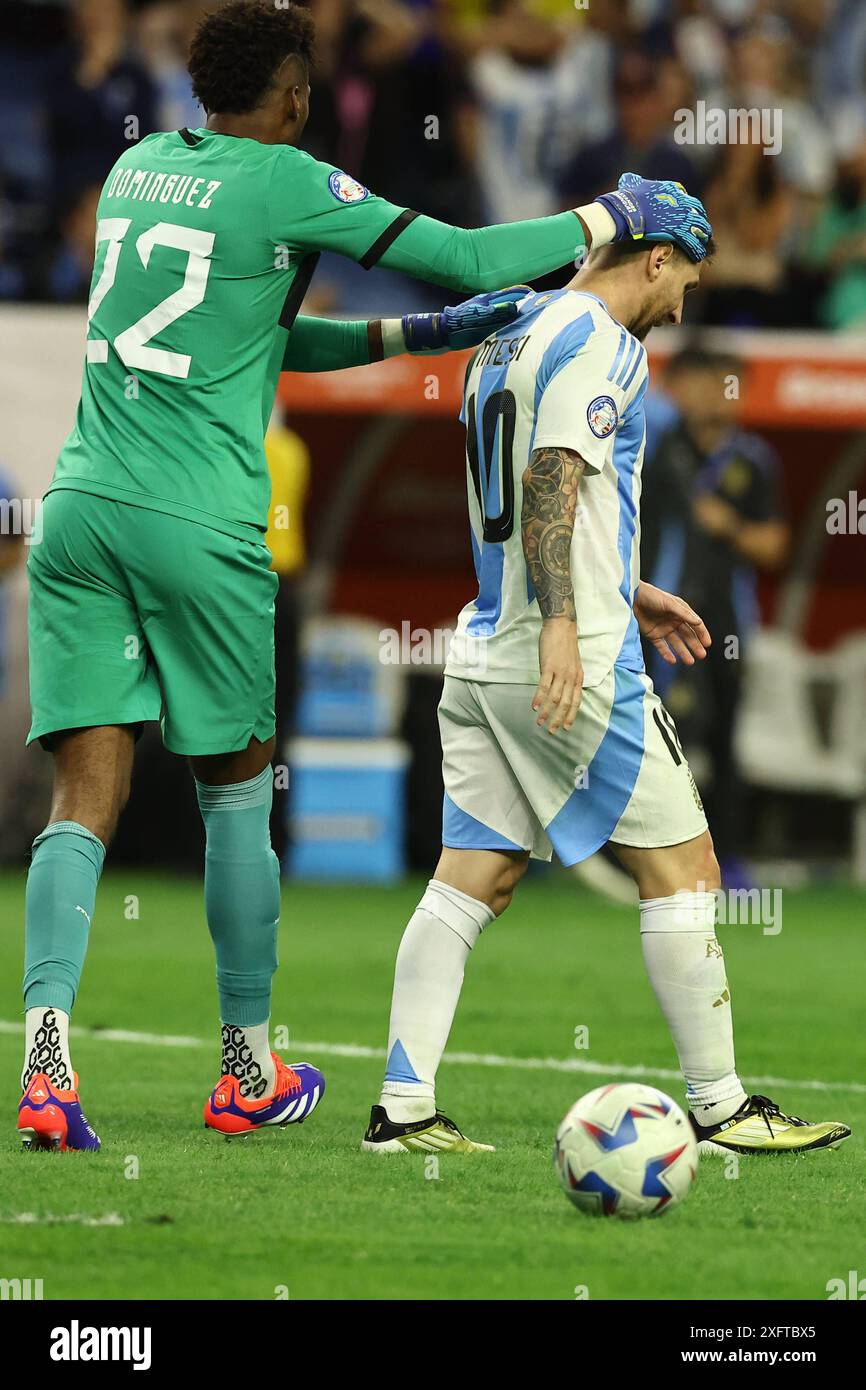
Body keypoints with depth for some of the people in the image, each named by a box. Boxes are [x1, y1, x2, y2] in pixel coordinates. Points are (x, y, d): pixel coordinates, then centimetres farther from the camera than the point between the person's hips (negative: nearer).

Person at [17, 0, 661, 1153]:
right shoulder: (282, 183, -5)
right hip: (200, 527, -5)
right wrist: (613, 219, 9)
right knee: (236, 795, 11)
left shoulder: (137, 169, 16)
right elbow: (468, 260, -5)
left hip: (80, 510, 5)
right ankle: (249, 1075, 21)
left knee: (85, 798, 0)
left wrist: (417, 337, 23)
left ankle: (46, 1057, -18)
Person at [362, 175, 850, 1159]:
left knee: (471, 881, 6)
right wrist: (562, 623, -29)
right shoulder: (598, 340, -9)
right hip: (569, 664, -9)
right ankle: (718, 1107, 3)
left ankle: (403, 1107, 0)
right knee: (681, 866, 0)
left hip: (483, 658, 9)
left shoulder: (510, 336, 20)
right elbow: (553, 477, -21)